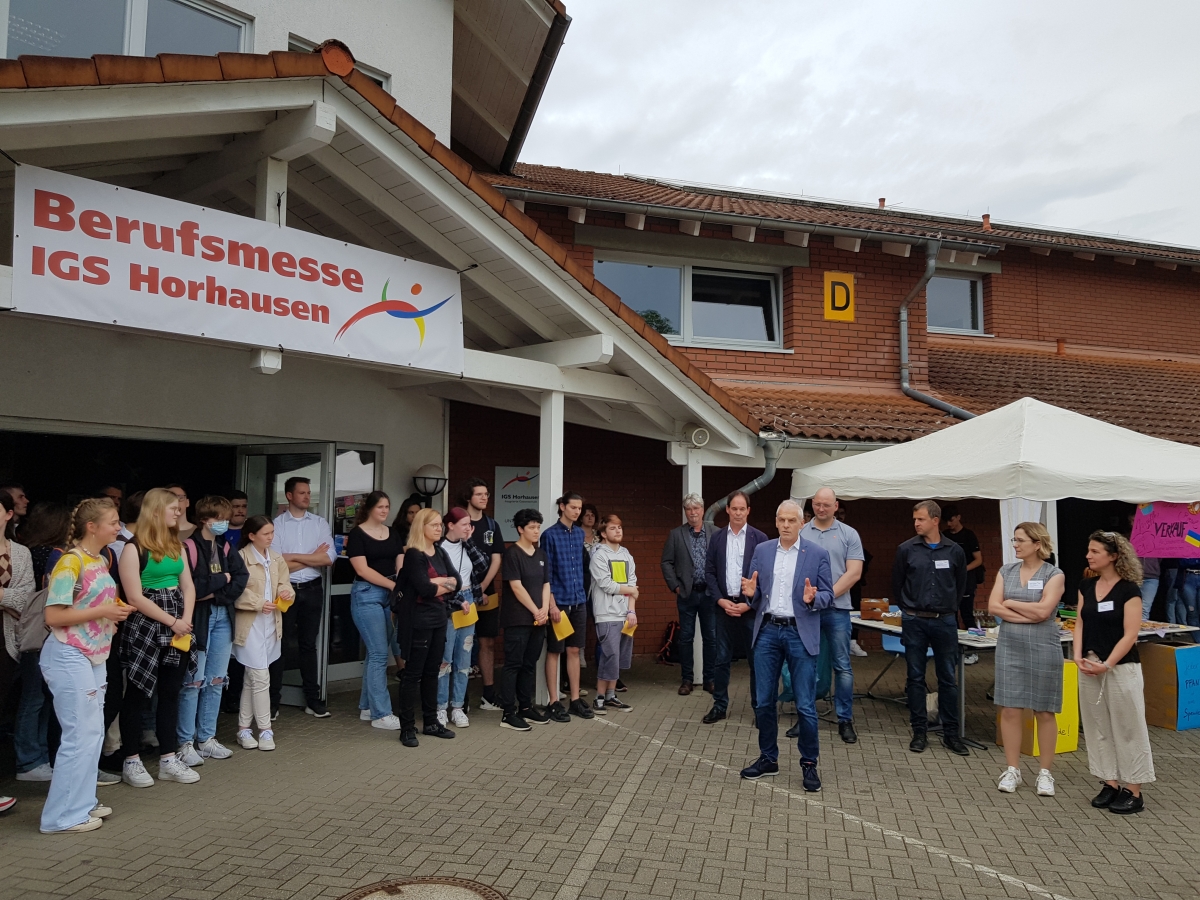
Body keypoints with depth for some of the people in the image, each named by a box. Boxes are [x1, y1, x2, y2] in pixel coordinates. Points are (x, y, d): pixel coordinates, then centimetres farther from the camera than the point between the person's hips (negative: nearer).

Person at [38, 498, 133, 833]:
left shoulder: (101, 561, 9)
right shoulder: (70, 562, -17)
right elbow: (53, 616, -20)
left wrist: (116, 612, 4)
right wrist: (102, 612, -20)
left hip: (93, 656, 9)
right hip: (69, 657, -9)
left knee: (93, 732, 14)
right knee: (80, 735, -3)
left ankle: (82, 802, 25)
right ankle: (64, 815, 8)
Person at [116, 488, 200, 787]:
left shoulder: (177, 546, 11)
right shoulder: (134, 549, -9)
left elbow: (188, 587, 9)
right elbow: (135, 597, -14)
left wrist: (185, 620, -7)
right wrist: (172, 621, -13)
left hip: (178, 628, 6)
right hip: (144, 628, -6)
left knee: (171, 692, 9)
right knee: (137, 694, 3)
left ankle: (168, 759, 17)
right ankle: (132, 761, 15)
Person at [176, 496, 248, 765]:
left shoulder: (226, 548, 10)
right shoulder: (189, 547, -10)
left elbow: (241, 579, 0)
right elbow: (191, 586, -19)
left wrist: (216, 594, -13)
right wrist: (223, 578, -7)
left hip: (222, 617, 6)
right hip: (198, 619, -6)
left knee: (216, 681, 10)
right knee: (194, 682, -2)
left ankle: (206, 738, 21)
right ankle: (185, 743, 9)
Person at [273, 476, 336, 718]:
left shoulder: (320, 524, 4)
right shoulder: (277, 524, -4)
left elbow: (330, 558, -7)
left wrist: (294, 557, -11)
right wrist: (314, 557, -8)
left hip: (312, 590, 2)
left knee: (308, 644, 12)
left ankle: (313, 699, 19)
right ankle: (272, 700, 17)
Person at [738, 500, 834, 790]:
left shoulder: (817, 554, -2)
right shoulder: (762, 550, 6)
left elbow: (828, 596, -2)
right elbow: (755, 597, 9)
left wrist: (812, 599, -22)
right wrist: (750, 593, -14)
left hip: (800, 633, -3)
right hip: (767, 631, 3)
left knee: (806, 705, 0)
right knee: (764, 701, 10)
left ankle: (809, 764, 18)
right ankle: (768, 759, 26)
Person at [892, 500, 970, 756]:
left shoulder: (955, 551, 1)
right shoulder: (906, 549, -2)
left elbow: (961, 586, 12)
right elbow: (897, 584, 7)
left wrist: (948, 609, 10)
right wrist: (910, 610, 8)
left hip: (945, 622, 1)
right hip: (914, 622, -1)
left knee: (948, 678, 7)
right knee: (915, 678, 5)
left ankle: (951, 733, 18)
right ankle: (919, 732, 15)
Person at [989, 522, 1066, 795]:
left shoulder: (1054, 575, -4)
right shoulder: (1007, 570, 6)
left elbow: (1043, 610, -17)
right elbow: (993, 607, -2)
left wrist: (1010, 603, -6)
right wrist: (1028, 615, -12)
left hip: (1043, 649, -3)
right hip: (1009, 647, 3)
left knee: (1044, 712, 6)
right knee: (1010, 710, 4)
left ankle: (1045, 772, 18)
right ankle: (1012, 770, 15)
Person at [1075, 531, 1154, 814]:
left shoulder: (1129, 589, -10)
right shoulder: (1086, 586, 7)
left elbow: (1130, 634, -13)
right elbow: (1080, 623, 8)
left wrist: (1107, 664, -18)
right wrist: (1078, 656, -6)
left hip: (1121, 669, -6)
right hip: (1090, 668, 6)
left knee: (1127, 729, 3)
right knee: (1098, 728, 11)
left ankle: (1134, 792, 12)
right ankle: (1110, 784, 22)